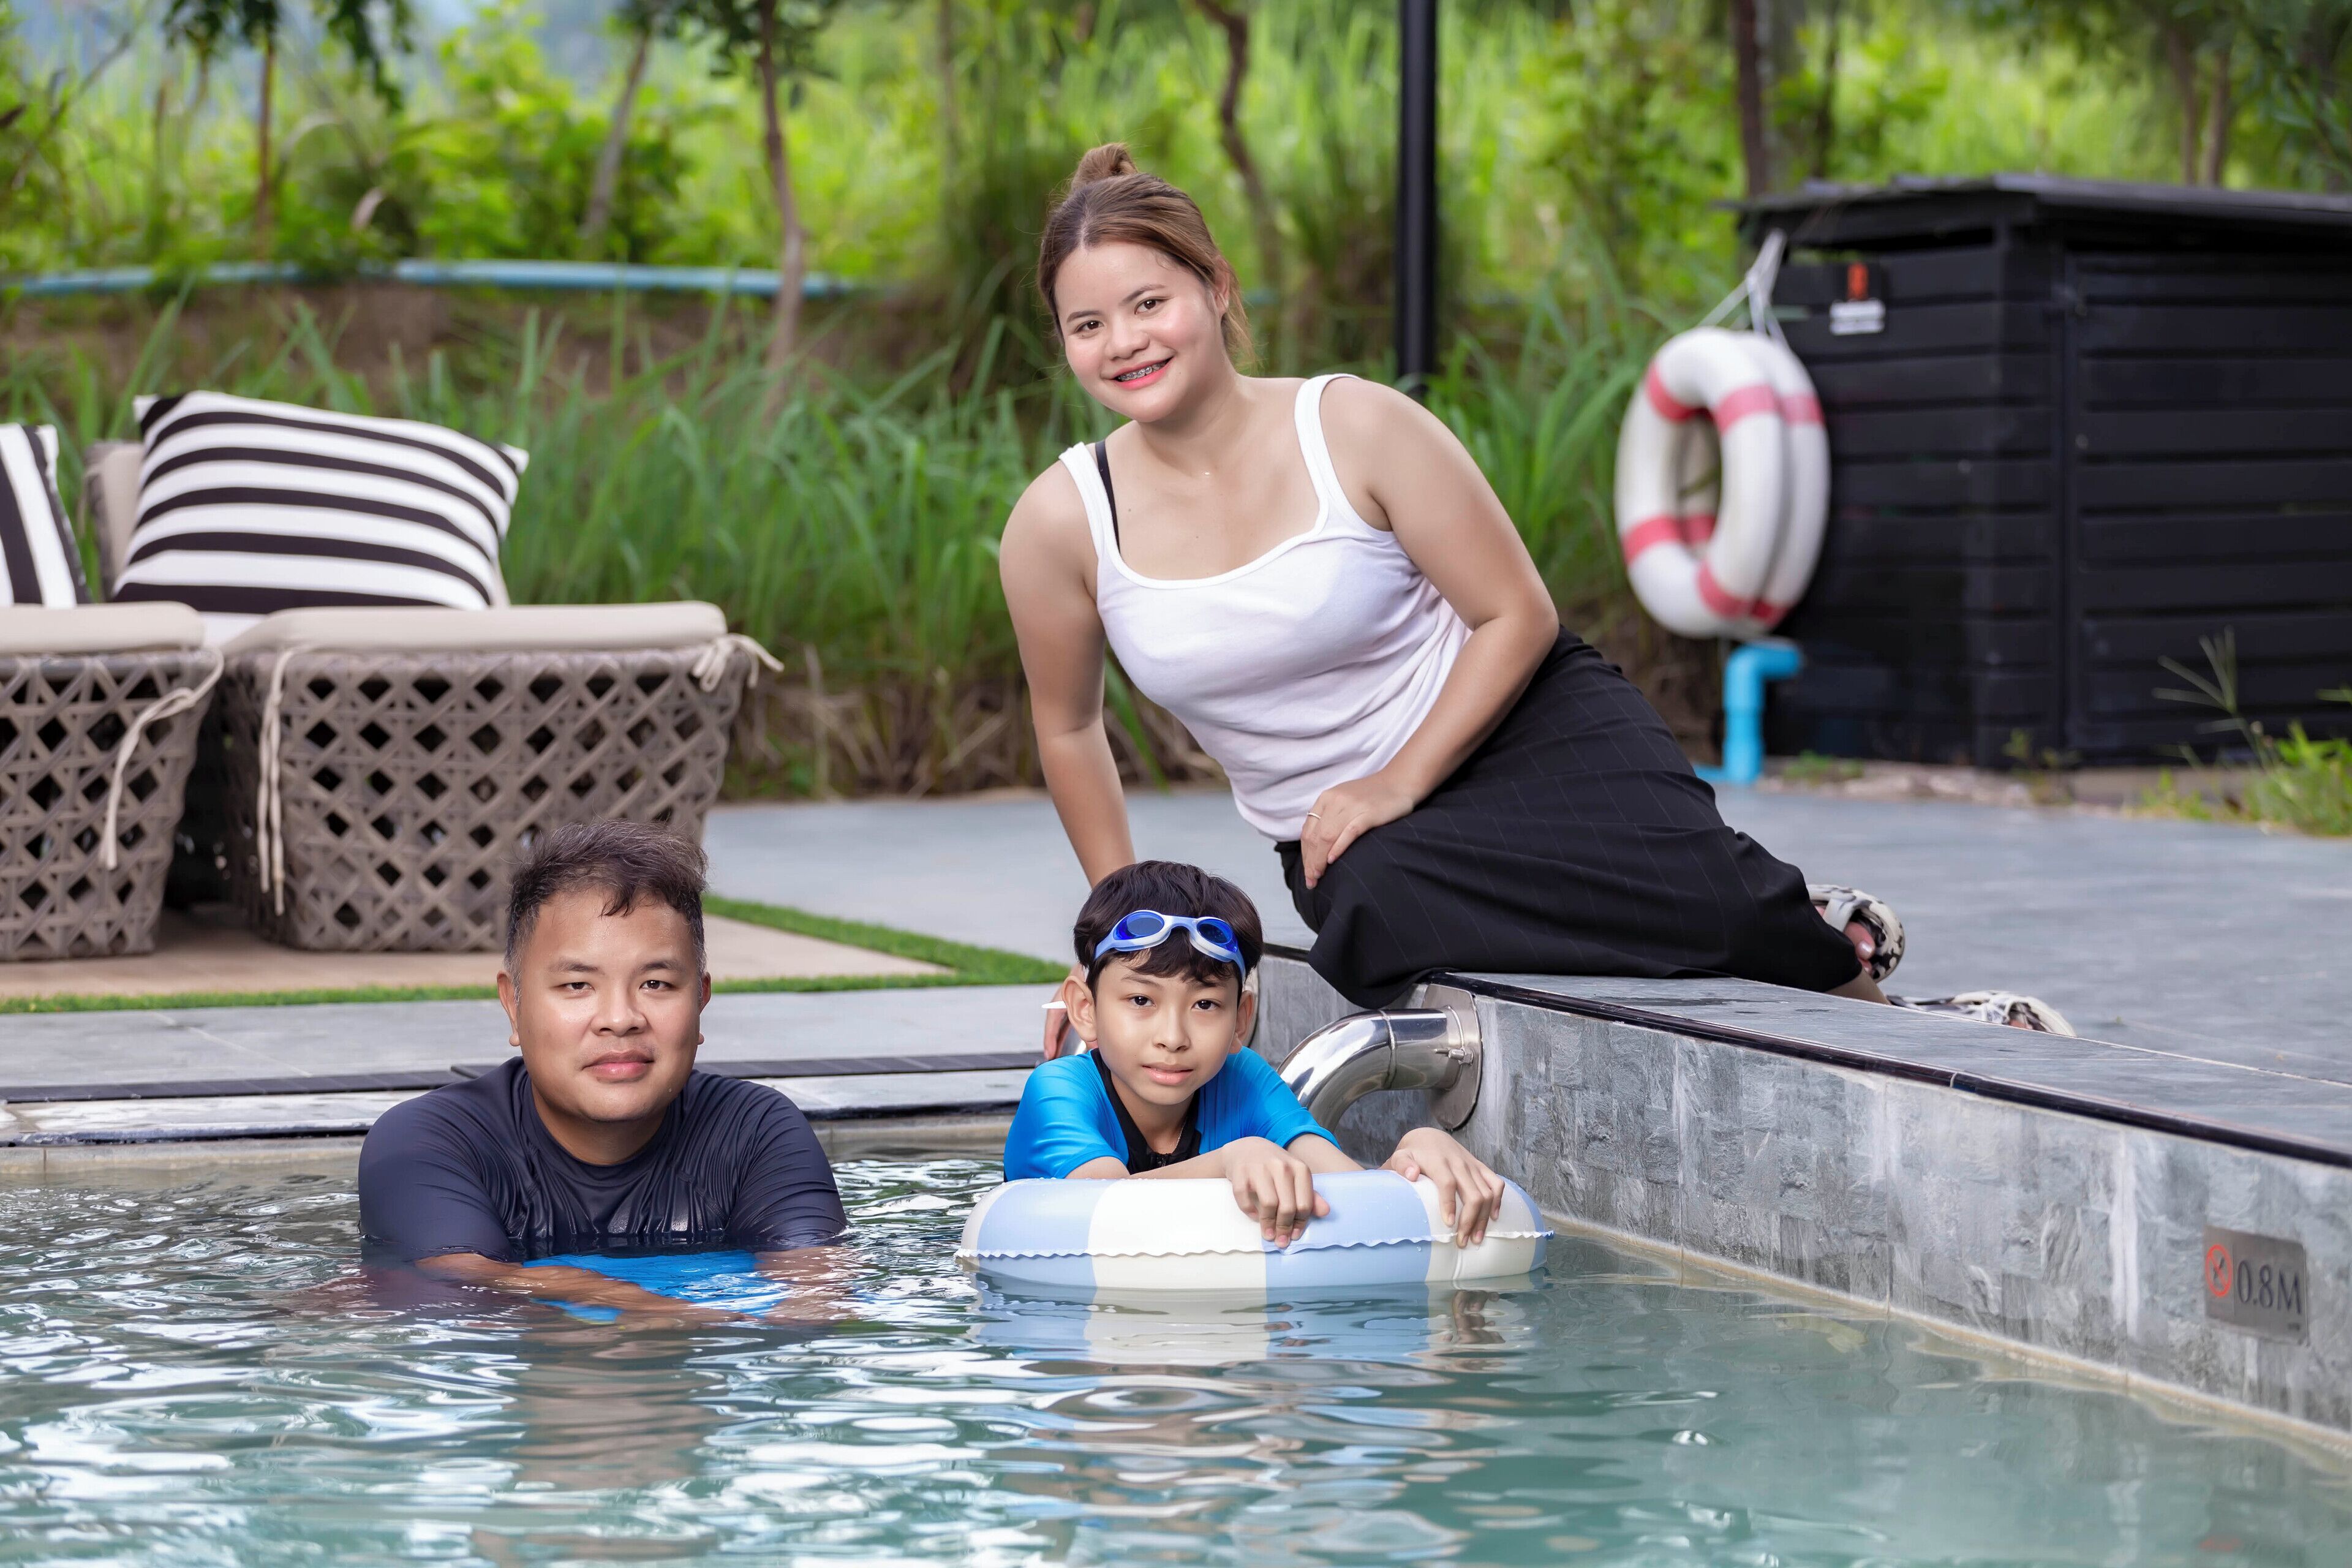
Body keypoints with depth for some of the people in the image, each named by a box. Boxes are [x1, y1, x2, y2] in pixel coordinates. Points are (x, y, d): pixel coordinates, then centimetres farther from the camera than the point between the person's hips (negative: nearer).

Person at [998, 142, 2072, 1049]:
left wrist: (1398, 782, -16)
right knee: (1377, 925, -36)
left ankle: (1851, 974, 5)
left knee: (1704, 892, -32)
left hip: (1522, 726, -2)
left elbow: (1518, 617, -7)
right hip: (1342, 825, 2)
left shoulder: (1355, 428, -12)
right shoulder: (1062, 523, -7)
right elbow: (1068, 727, 11)